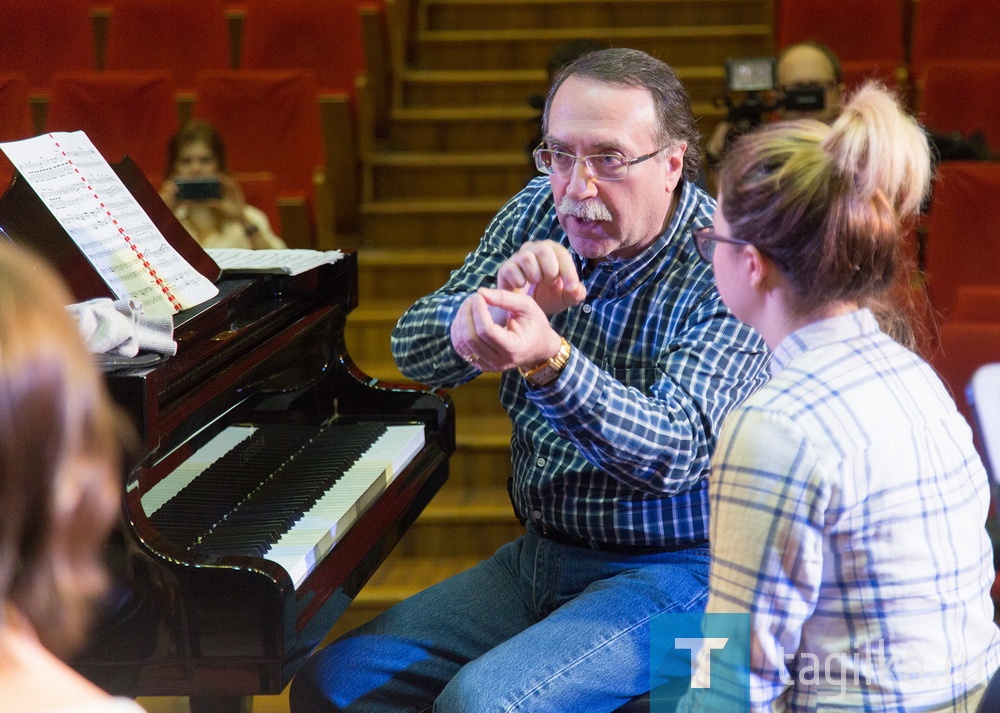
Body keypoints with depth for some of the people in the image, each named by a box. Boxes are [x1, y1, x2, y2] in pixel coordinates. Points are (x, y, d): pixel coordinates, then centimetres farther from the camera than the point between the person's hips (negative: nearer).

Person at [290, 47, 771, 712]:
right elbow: (414, 349, 0)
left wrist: (548, 358, -46)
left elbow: (676, 454, -29)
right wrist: (497, 302, -23)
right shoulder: (539, 214, 2)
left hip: (670, 573, -6)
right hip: (540, 553, 7)